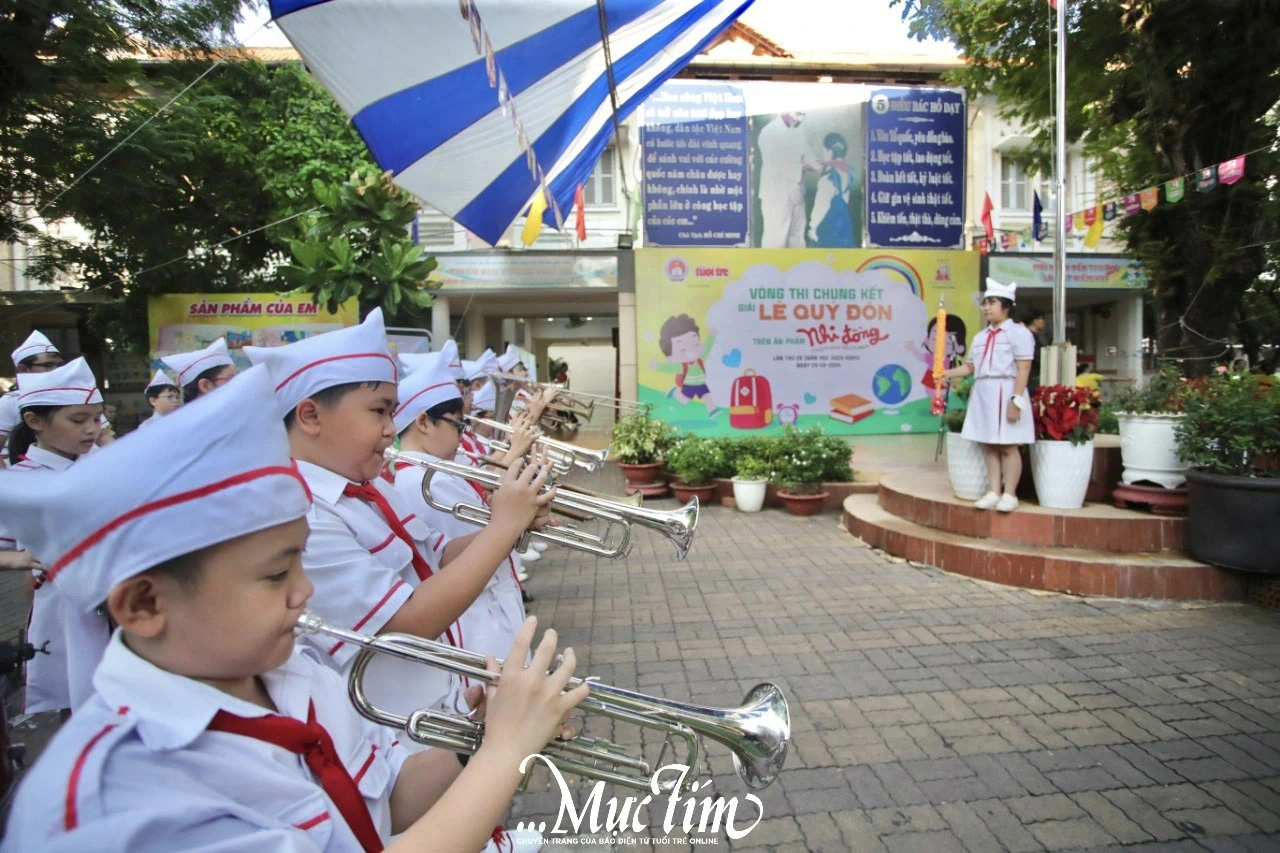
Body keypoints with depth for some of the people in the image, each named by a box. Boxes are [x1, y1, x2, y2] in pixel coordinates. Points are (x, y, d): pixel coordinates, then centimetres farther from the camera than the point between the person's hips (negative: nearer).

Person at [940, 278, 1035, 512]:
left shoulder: (1018, 332, -4)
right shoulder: (980, 337, 16)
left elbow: (1023, 370, -11)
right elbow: (971, 366, 17)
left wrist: (1016, 400, -18)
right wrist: (948, 373, 0)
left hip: (1006, 393, -6)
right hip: (983, 394, 7)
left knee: (1008, 447, -3)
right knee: (989, 446, 8)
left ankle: (1010, 495, 4)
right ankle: (994, 492, 13)